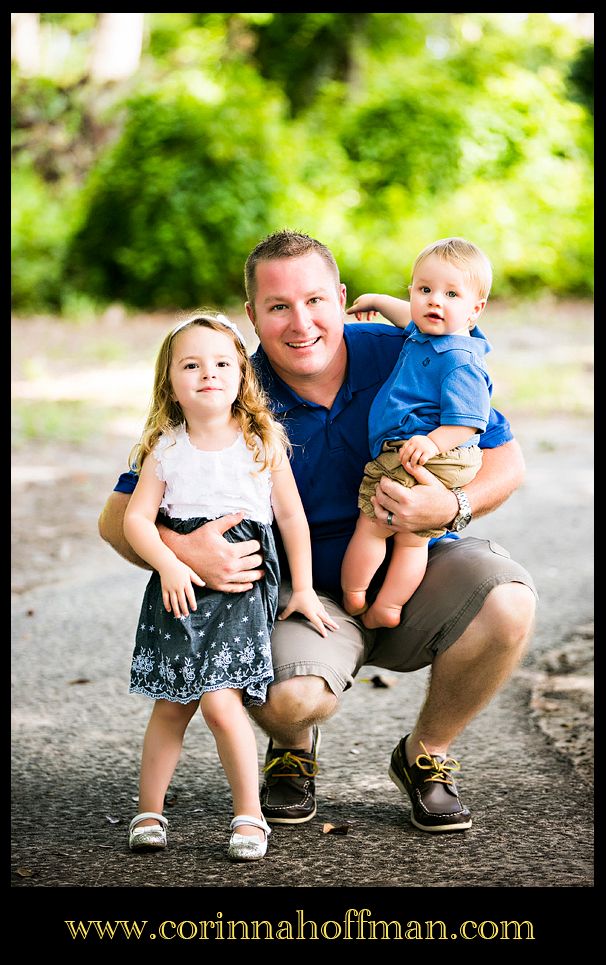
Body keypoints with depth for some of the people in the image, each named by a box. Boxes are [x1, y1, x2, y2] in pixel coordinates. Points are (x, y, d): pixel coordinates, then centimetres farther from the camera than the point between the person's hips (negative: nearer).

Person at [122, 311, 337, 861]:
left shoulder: (263, 442, 2)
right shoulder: (165, 449, 4)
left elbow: (292, 516, 7)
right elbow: (137, 517, 1)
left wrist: (304, 589, 7)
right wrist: (169, 565, -15)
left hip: (242, 588, -2)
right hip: (180, 587, 2)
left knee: (220, 701, -15)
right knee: (171, 706, 5)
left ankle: (249, 815, -1)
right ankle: (149, 812, 20)